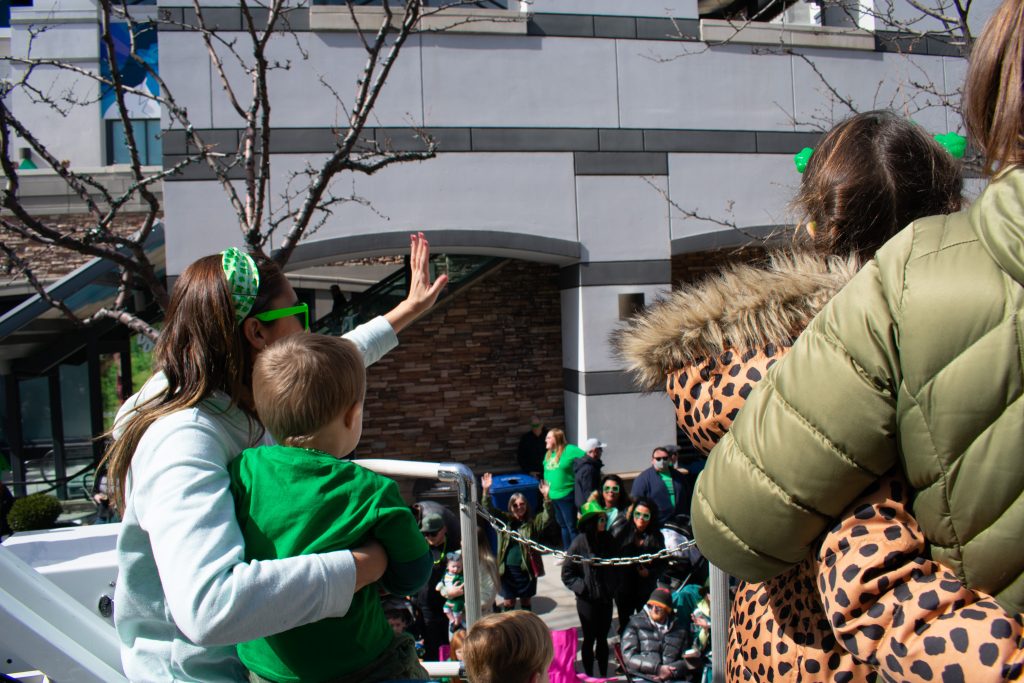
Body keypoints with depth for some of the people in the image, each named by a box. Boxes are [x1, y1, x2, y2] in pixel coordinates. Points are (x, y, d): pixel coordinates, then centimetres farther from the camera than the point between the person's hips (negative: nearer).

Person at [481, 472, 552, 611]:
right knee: (508, 602, 10)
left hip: (527, 569, -1)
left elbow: (547, 516, -17)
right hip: (507, 569, 1)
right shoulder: (504, 520, 2)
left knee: (526, 601, 14)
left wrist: (546, 497, -34)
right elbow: (489, 509, -6)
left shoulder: (532, 522, -3)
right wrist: (486, 491, -22)